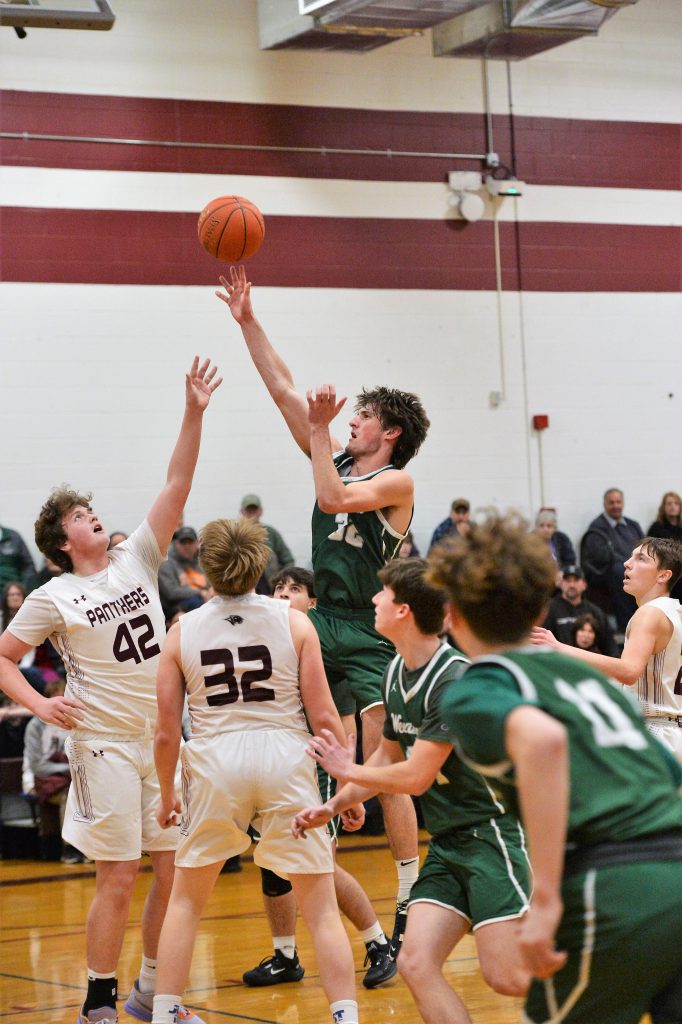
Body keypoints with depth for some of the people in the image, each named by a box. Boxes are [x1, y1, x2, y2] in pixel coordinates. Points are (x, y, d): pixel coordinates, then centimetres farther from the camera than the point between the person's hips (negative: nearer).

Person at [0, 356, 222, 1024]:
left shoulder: (136, 561, 8)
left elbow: (176, 487, 0)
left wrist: (194, 415, -8)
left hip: (164, 739, 5)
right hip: (104, 745, -5)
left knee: (177, 873, 7)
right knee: (118, 879, -4)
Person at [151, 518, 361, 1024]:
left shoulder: (182, 631, 2)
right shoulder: (293, 622, 0)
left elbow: (167, 732, 3)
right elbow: (323, 715, -3)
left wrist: (167, 795, 18)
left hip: (214, 761, 1)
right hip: (286, 757, -1)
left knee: (186, 901, 19)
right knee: (322, 906, 6)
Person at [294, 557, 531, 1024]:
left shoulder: (454, 680, -19)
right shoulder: (397, 672, 10)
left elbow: (416, 777, -16)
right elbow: (387, 758, 24)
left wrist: (348, 771, -1)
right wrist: (332, 806, 17)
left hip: (489, 834, -8)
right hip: (446, 844, 8)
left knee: (508, 978, -14)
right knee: (416, 964, -6)